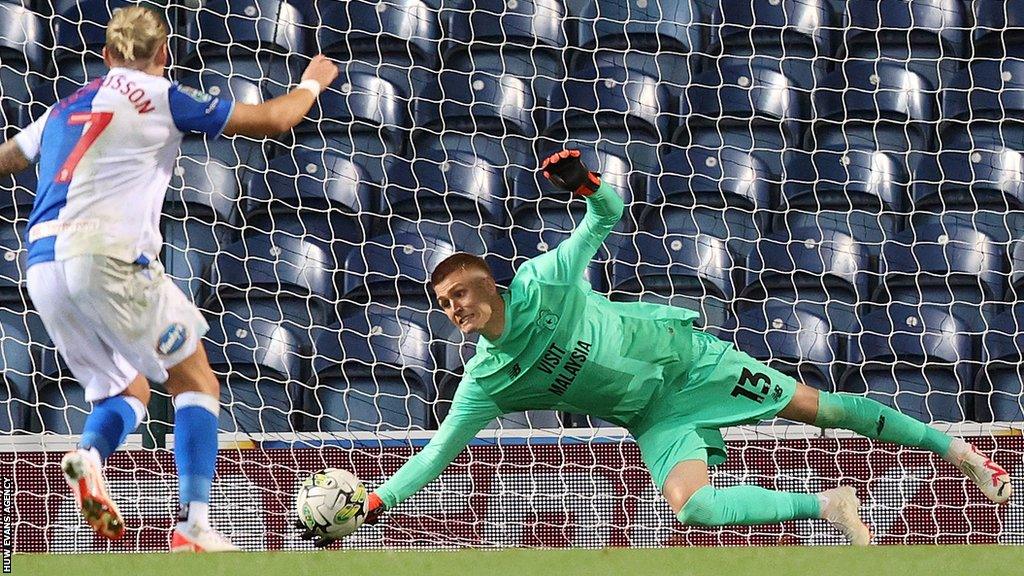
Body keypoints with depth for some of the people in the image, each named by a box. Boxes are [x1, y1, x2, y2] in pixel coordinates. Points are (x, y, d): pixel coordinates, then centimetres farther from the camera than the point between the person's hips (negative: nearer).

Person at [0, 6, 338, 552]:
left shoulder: (65, 108, 22)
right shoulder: (160, 97, 5)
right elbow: (271, 119, 9)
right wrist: (312, 82, 30)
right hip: (108, 258, -6)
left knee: (127, 390, 20)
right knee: (196, 384, 6)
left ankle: (89, 454, -14)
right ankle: (193, 527, -10)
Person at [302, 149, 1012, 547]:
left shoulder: (542, 281, -19)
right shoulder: (487, 383, -12)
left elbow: (610, 215, -12)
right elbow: (439, 451, -10)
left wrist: (587, 185, -36)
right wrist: (372, 504, -19)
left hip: (684, 354, -2)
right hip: (656, 417, 2)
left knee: (815, 407, 0)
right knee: (689, 504, -23)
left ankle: (952, 446, 18)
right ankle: (830, 506, -8)